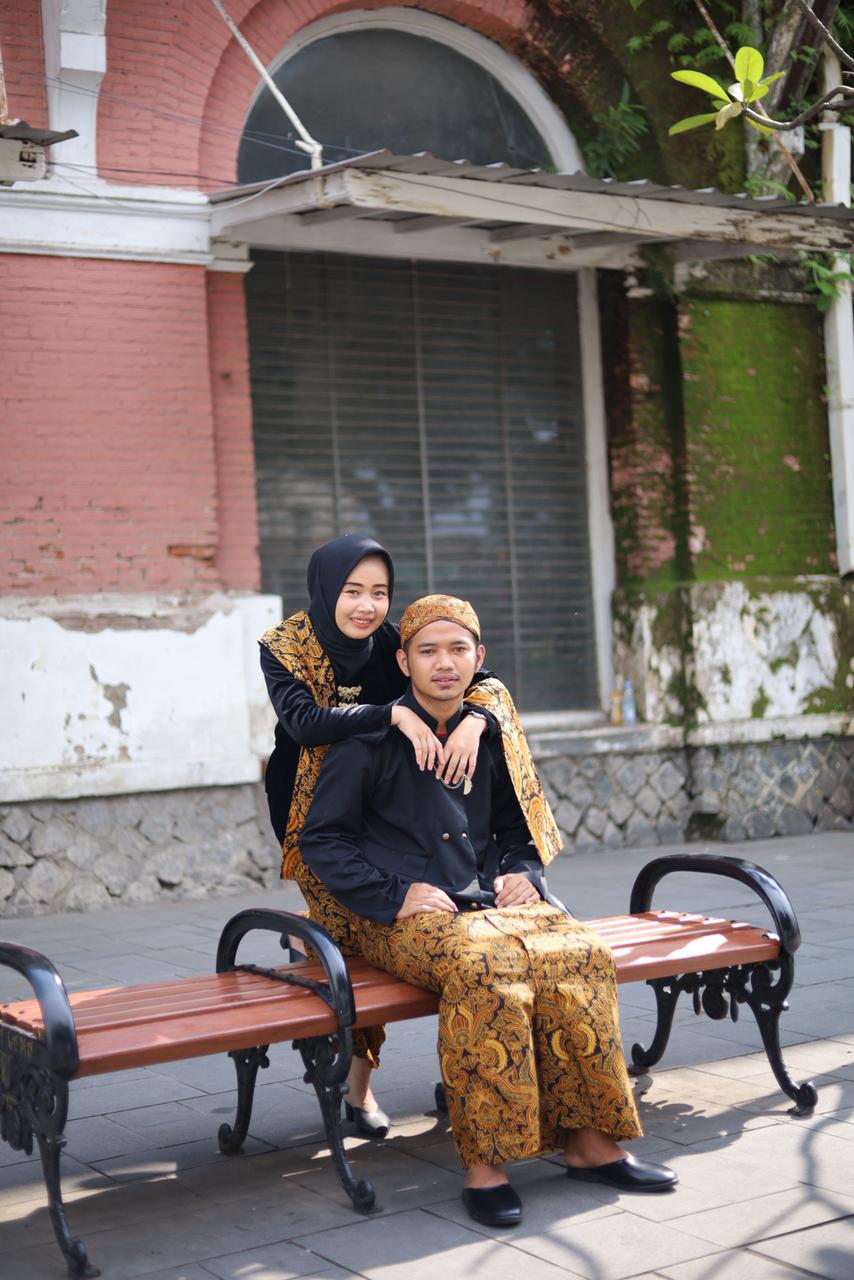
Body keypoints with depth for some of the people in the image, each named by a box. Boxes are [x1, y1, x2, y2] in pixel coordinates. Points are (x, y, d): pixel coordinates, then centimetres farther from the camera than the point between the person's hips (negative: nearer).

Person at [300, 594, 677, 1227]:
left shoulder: (489, 735, 16)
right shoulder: (371, 737, 1)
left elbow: (520, 831, 29)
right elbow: (322, 838, 0)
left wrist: (524, 876, 7)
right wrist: (395, 894, -12)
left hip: (488, 902, 5)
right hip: (404, 917, -5)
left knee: (580, 953, -25)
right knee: (485, 962, -37)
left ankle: (588, 1138, -16)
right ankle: (484, 1160, -31)